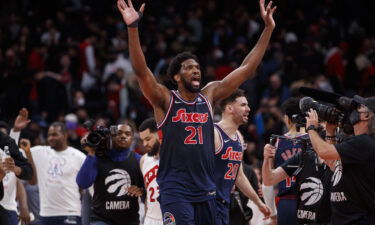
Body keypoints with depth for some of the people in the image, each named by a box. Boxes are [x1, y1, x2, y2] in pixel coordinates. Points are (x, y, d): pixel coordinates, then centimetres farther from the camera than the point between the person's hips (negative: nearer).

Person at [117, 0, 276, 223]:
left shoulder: (209, 96, 10)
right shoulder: (165, 100, -3)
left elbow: (246, 69, 11)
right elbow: (141, 71, -18)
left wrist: (268, 29, 7)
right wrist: (133, 27, -31)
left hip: (205, 191, 6)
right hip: (175, 191, -6)